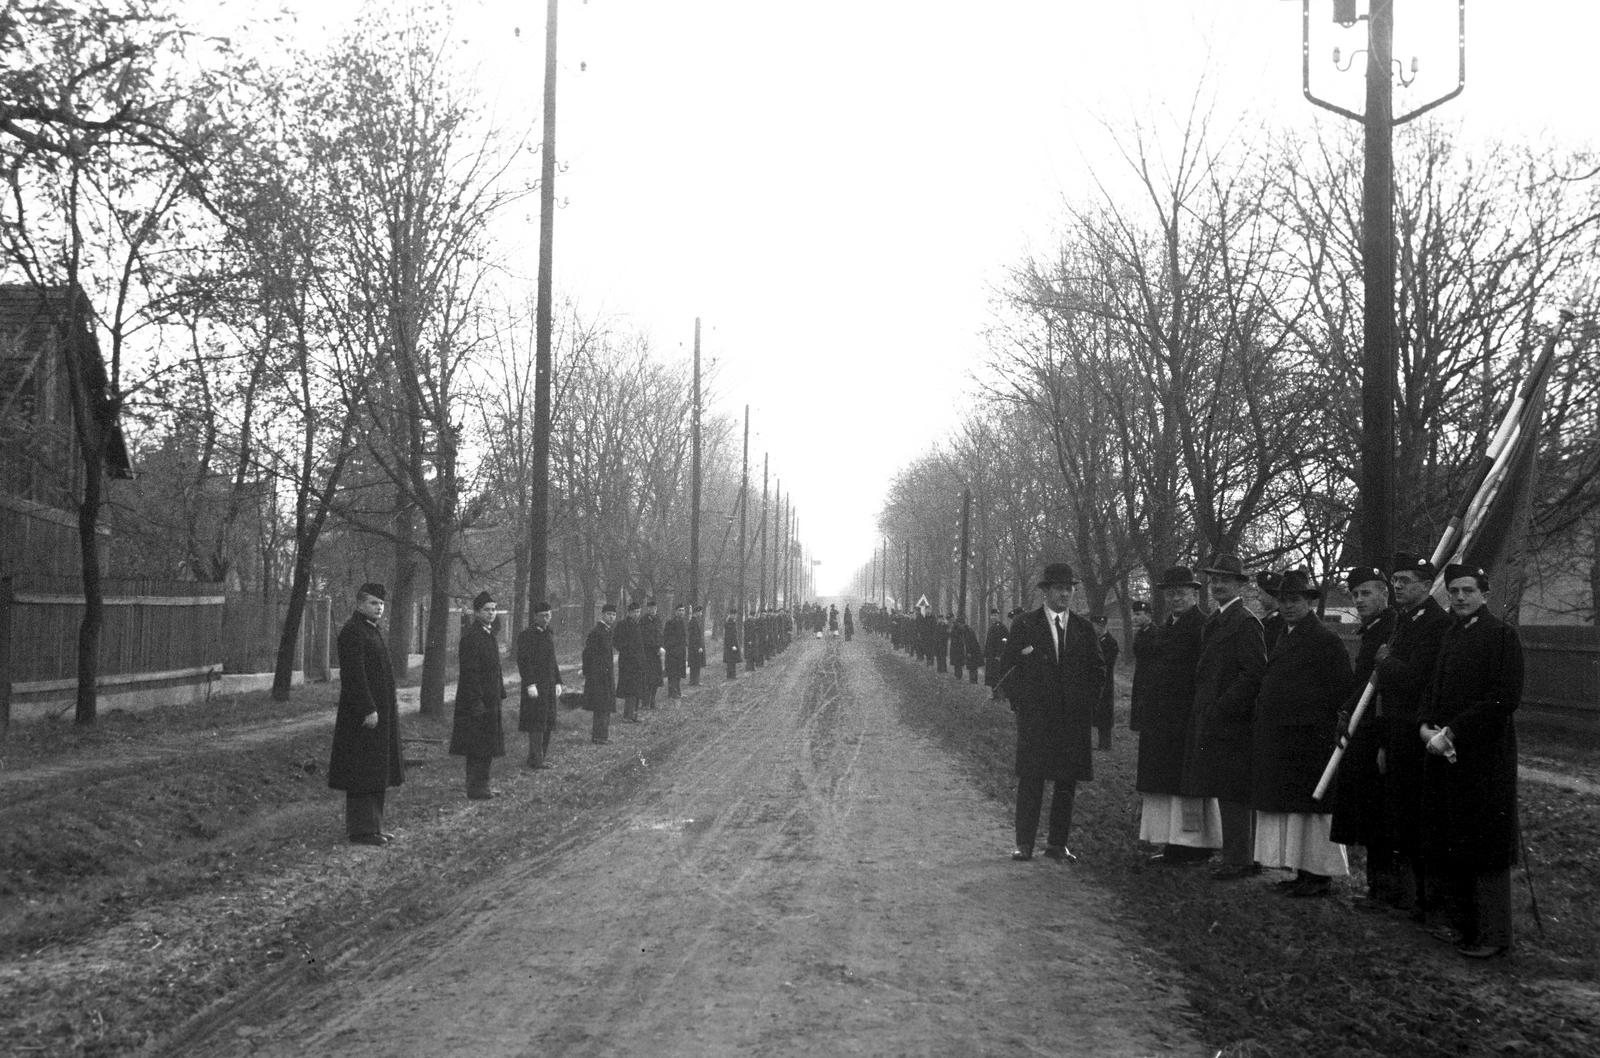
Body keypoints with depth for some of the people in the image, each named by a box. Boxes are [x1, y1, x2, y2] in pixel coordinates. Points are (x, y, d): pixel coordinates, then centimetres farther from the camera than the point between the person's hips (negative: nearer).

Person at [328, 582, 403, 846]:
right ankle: (361, 829, -2)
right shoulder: (352, 632, -15)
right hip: (363, 713, -10)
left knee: (375, 772, 13)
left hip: (379, 710, 10)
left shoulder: (371, 630, 16)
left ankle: (372, 825, 20)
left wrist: (392, 702, 18)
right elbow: (354, 675, -22)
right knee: (362, 772, -6)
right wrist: (368, 710, -25)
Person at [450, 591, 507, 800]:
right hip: (477, 702, -10)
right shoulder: (471, 636, -16)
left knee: (486, 747, 14)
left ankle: (481, 786, 22)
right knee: (478, 748, -4)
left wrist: (500, 695, 18)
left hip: (490, 700, 10)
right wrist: (477, 702, -23)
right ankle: (476, 790, 1)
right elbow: (470, 672, -21)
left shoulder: (488, 634, 15)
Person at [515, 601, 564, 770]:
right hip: (534, 685, -8)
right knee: (537, 722, -8)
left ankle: (541, 754, 14)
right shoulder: (526, 635, -9)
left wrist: (558, 683, 14)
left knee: (547, 722, 7)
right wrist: (530, 684, -21)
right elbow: (523, 661, -15)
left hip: (549, 685, 8)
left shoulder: (549, 636, 15)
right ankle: (535, 759, -5)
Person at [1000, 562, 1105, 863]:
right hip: (1034, 716, -3)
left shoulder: (1083, 629, 11)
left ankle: (1057, 843, 11)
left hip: (1074, 717, 3)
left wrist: (1088, 703, 5)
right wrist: (1018, 701, -3)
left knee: (1067, 781, 3)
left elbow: (1097, 669, 15)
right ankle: (1024, 843, 1)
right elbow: (1009, 668, 4)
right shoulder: (1024, 625, 3)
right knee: (1030, 779, -4)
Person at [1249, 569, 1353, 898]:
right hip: (1278, 740, 9)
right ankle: (1305, 872, 18)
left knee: (1311, 806, -4)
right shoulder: (1286, 638, 17)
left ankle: (1320, 876, 2)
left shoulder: (1327, 639, -9)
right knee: (1289, 806, 11)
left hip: (1310, 738, -9)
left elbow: (1342, 689, -12)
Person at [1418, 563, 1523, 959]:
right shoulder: (1447, 635, 14)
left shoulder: (1502, 635, -8)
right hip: (1443, 755, 7)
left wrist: (1452, 732, -16)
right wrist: (1425, 726, -1)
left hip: (1484, 759, -7)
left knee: (1484, 847, -3)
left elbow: (1505, 698, -15)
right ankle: (1461, 924, 20)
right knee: (1445, 846, 10)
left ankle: (1492, 935, 4)